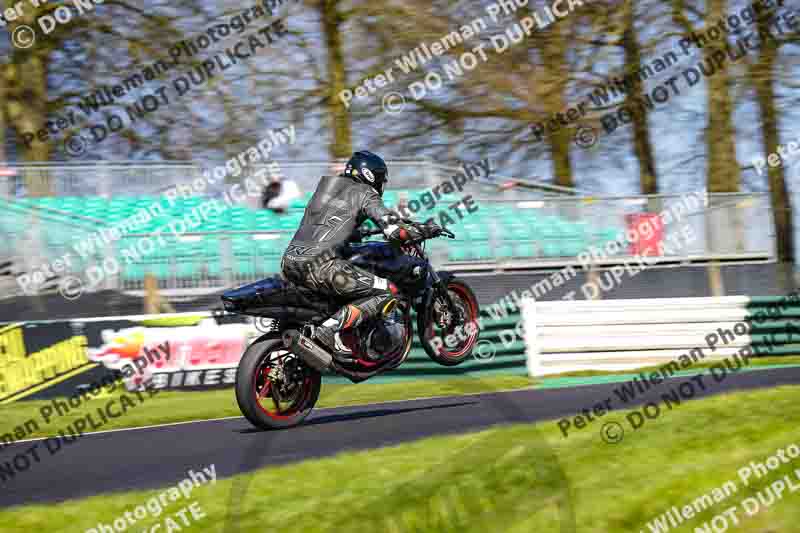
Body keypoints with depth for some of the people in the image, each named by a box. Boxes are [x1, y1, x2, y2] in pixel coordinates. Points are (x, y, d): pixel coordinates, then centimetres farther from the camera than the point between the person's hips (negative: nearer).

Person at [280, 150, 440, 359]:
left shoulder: (325, 186, 27)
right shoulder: (364, 193, 5)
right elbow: (394, 229, -6)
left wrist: (354, 233, 52)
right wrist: (426, 230, 9)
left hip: (289, 263, 8)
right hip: (320, 263, -8)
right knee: (388, 292, -4)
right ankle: (330, 329, -18)